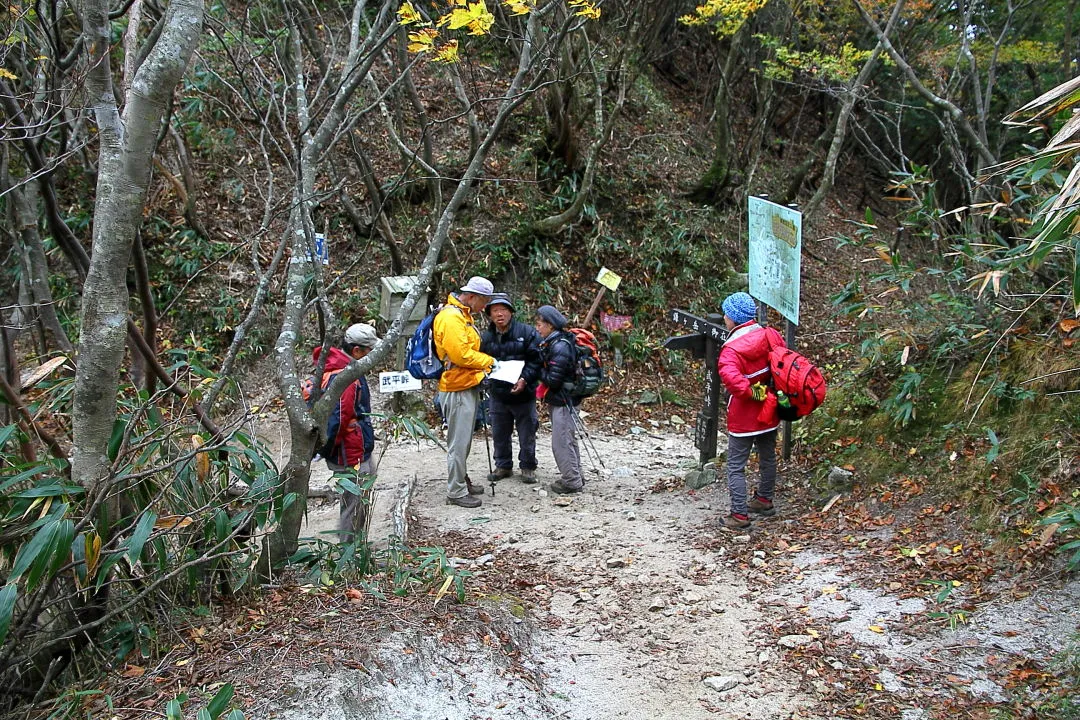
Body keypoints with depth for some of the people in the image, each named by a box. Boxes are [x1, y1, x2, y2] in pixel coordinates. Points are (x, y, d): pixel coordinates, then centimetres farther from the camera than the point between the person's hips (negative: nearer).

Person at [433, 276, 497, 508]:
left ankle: (462, 481, 32)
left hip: (468, 386, 11)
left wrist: (482, 366, 9)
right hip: (457, 388, -11)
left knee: (464, 439, 20)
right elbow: (459, 353, -23)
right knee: (459, 441, -3)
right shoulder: (451, 317, -17)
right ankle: (456, 492, 4)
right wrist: (488, 361, -11)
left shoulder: (463, 315, 17)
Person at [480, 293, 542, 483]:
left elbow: (536, 359, -11)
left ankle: (528, 467, 23)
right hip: (497, 394, 3)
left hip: (523, 394, -3)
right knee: (499, 434, 14)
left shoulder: (527, 332, -8)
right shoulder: (486, 337, 4)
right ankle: (503, 466, 29)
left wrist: (525, 379, -22)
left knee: (527, 434, 8)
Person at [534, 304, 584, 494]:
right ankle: (575, 476, 30)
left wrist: (540, 372, -8)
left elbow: (553, 379, -23)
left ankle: (572, 481, 5)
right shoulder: (553, 342, 9)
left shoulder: (560, 346, -21)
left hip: (564, 400, -10)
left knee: (561, 441, -4)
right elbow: (546, 368, 16)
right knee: (567, 438, 18)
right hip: (560, 399, 10)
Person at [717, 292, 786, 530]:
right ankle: (764, 500, 42)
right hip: (770, 412, 7)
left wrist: (752, 393, -26)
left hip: (744, 417, -7)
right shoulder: (771, 336, -3)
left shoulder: (732, 349, -23)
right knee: (768, 457, 25)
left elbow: (730, 376, -41)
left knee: (736, 466, 2)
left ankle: (740, 515, 3)